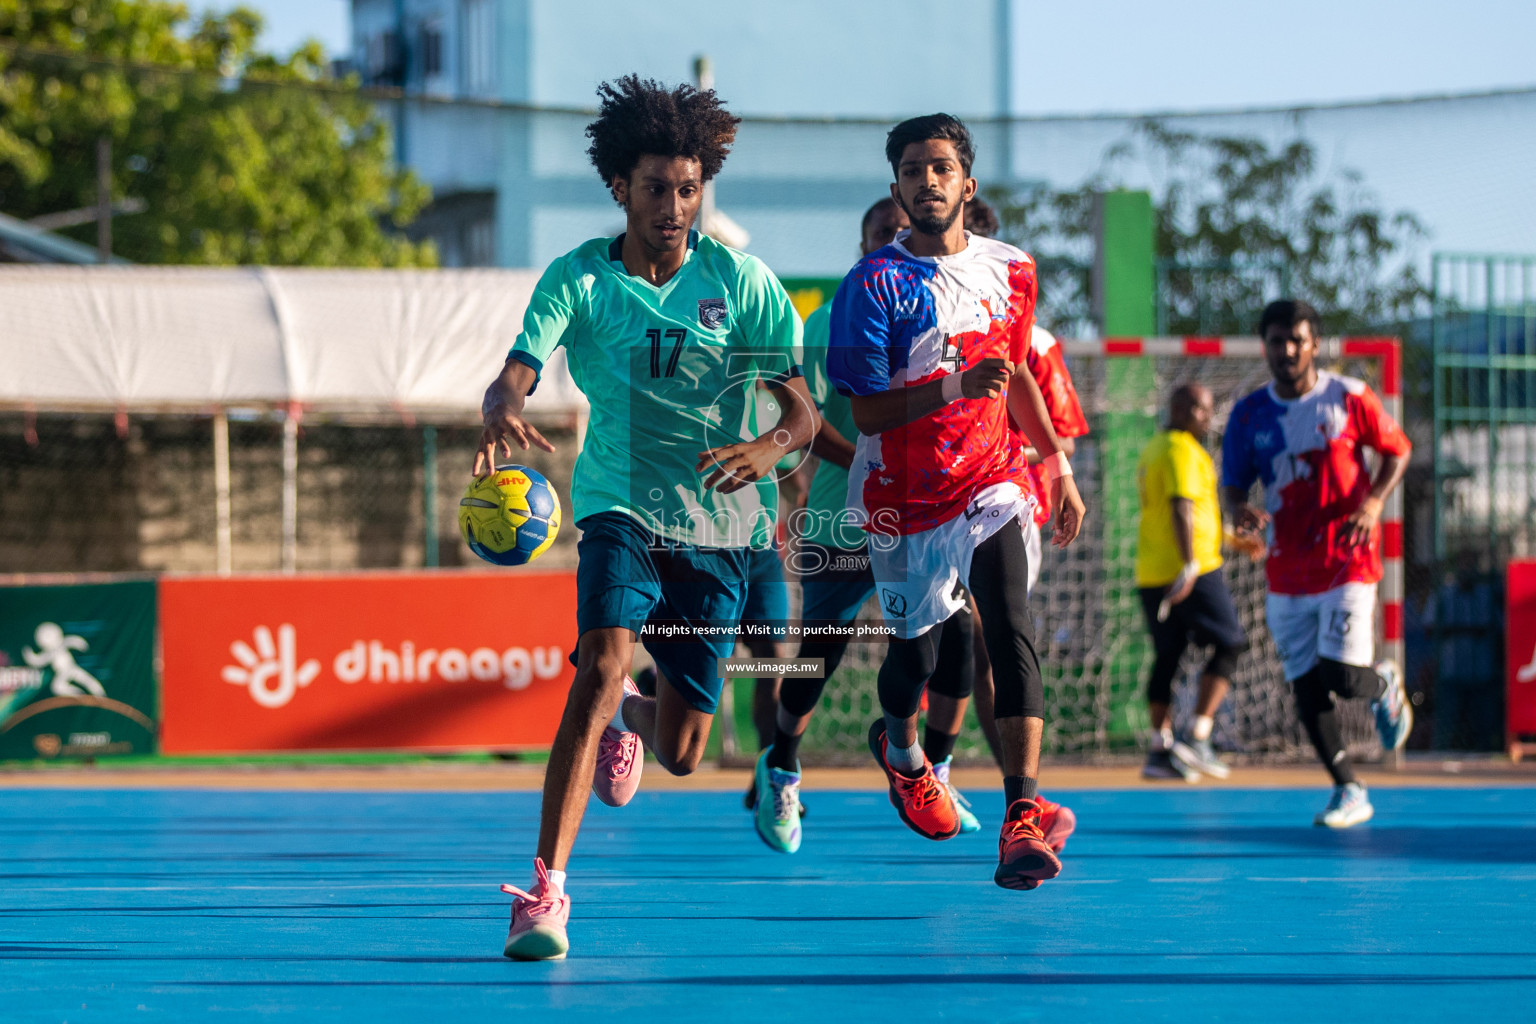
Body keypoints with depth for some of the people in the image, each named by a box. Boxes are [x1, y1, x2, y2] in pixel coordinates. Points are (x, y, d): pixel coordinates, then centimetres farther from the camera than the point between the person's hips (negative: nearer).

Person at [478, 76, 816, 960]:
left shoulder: (742, 282, -5)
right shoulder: (578, 279, -6)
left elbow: (803, 412, -6)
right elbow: (516, 373, -18)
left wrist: (768, 448, -30)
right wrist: (504, 413, -43)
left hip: (718, 522, 1)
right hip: (623, 507, -1)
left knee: (681, 753, 5)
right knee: (602, 665, -29)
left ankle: (636, 719, 46)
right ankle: (548, 888, -27)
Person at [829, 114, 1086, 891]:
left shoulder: (1009, 271, 4)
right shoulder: (875, 285, -11)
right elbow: (867, 413, -15)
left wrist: (1058, 463, 19)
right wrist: (956, 387, -29)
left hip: (991, 482, 2)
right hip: (904, 498, -2)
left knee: (1010, 630, -17)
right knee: (917, 651, 9)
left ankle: (1021, 817, -24)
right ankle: (899, 747, 46)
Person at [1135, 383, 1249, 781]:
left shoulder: (1152, 450, 21)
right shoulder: (1183, 450, -10)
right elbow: (1182, 508, -22)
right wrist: (1190, 566, -30)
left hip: (1152, 575, 9)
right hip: (1192, 568, -9)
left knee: (1167, 656, 11)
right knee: (1229, 645, -1)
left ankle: (1160, 749, 7)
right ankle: (1198, 739, -9)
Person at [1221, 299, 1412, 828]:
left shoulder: (1349, 397, -4)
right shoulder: (1250, 415, 3)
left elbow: (1398, 450, 5)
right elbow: (1233, 484, 6)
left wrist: (1373, 502, -11)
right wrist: (1239, 512, -18)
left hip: (1347, 560, -3)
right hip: (1286, 572, 4)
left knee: (1341, 676, -14)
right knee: (1305, 686, 3)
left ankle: (1385, 684, 22)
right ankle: (1348, 792, 15)